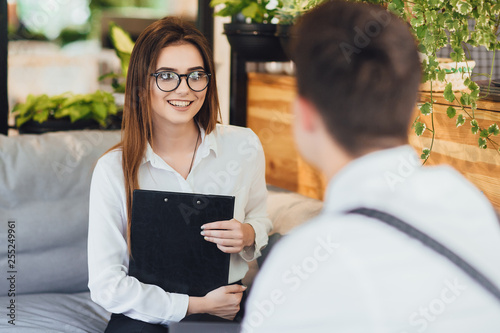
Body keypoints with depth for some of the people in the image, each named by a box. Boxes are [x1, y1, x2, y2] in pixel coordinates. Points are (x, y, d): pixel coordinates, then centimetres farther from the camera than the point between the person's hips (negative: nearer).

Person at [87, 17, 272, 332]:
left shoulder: (244, 146, 0)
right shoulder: (114, 170, -7)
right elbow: (106, 285, -8)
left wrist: (249, 235, -7)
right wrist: (196, 305, -13)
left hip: (229, 302, 4)